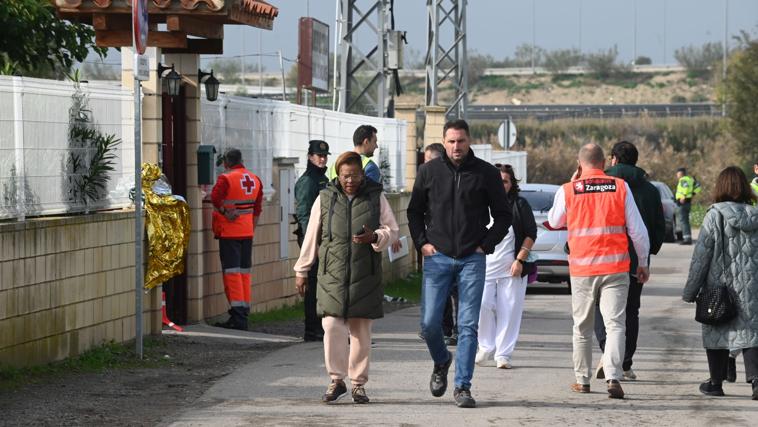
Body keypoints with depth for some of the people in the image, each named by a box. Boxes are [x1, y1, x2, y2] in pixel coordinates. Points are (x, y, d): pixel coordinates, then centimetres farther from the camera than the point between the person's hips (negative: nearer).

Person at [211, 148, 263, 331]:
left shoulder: (226, 179, -14)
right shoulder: (255, 180, 9)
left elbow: (215, 197, -26)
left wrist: (224, 211, -11)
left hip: (229, 232, -7)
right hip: (248, 232, 7)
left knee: (232, 271, -6)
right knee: (245, 271, 13)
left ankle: (238, 317, -10)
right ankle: (244, 312, 17)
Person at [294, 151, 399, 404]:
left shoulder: (376, 198, 5)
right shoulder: (325, 198, 5)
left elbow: (392, 231, 8)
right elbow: (311, 237, 10)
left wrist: (374, 237, -14)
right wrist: (301, 270, 11)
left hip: (365, 277, 0)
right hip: (332, 275, 0)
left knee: (361, 332, 5)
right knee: (332, 328, -9)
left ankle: (358, 384, 15)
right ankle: (336, 380, 3)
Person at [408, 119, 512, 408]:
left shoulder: (486, 173, 2)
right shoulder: (429, 171, 5)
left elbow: (503, 215, 9)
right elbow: (414, 211, 16)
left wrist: (486, 245, 0)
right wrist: (422, 243, 3)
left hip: (472, 259, -1)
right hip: (437, 256, 1)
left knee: (468, 325, -3)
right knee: (429, 322, -2)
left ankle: (462, 387, 1)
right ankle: (441, 362, 28)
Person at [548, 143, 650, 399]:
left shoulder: (567, 191, -2)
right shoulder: (620, 188, -2)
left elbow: (554, 222, 16)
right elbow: (637, 229, 1)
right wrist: (643, 263, 12)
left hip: (581, 269, 1)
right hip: (615, 267, -1)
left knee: (582, 326, 15)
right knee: (615, 323, -2)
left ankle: (582, 379, 20)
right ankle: (613, 377, -18)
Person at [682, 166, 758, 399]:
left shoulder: (715, 216, -9)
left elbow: (701, 255, -9)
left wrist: (690, 291, -2)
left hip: (719, 287, -3)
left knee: (717, 333, 9)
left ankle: (716, 382, 17)